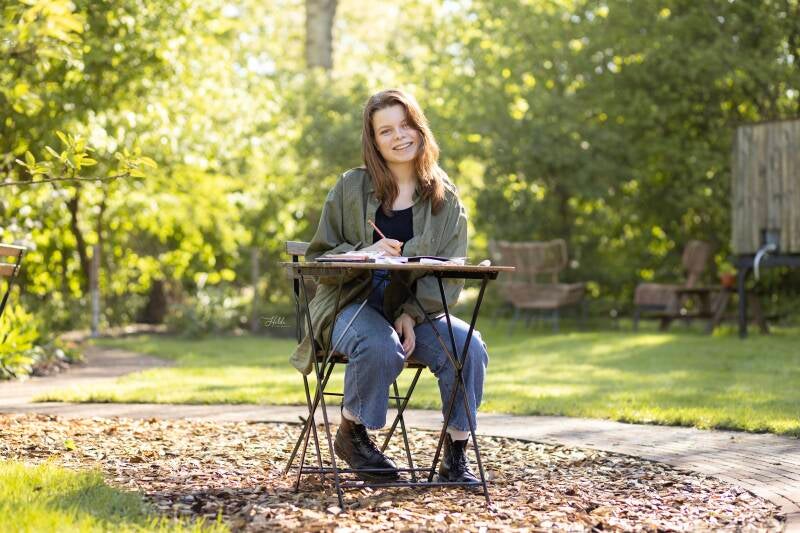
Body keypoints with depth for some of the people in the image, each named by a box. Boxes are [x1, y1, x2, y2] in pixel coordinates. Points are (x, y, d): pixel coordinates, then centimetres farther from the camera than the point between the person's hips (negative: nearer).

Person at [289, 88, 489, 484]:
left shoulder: (445, 198, 5)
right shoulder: (351, 187, 0)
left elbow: (450, 274, -1)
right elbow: (318, 258, 0)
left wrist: (412, 316, -17)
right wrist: (366, 254, -20)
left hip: (418, 308, 3)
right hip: (351, 302, -2)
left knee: (469, 348, -25)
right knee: (382, 347, -35)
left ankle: (456, 455, -10)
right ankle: (352, 433, -8)